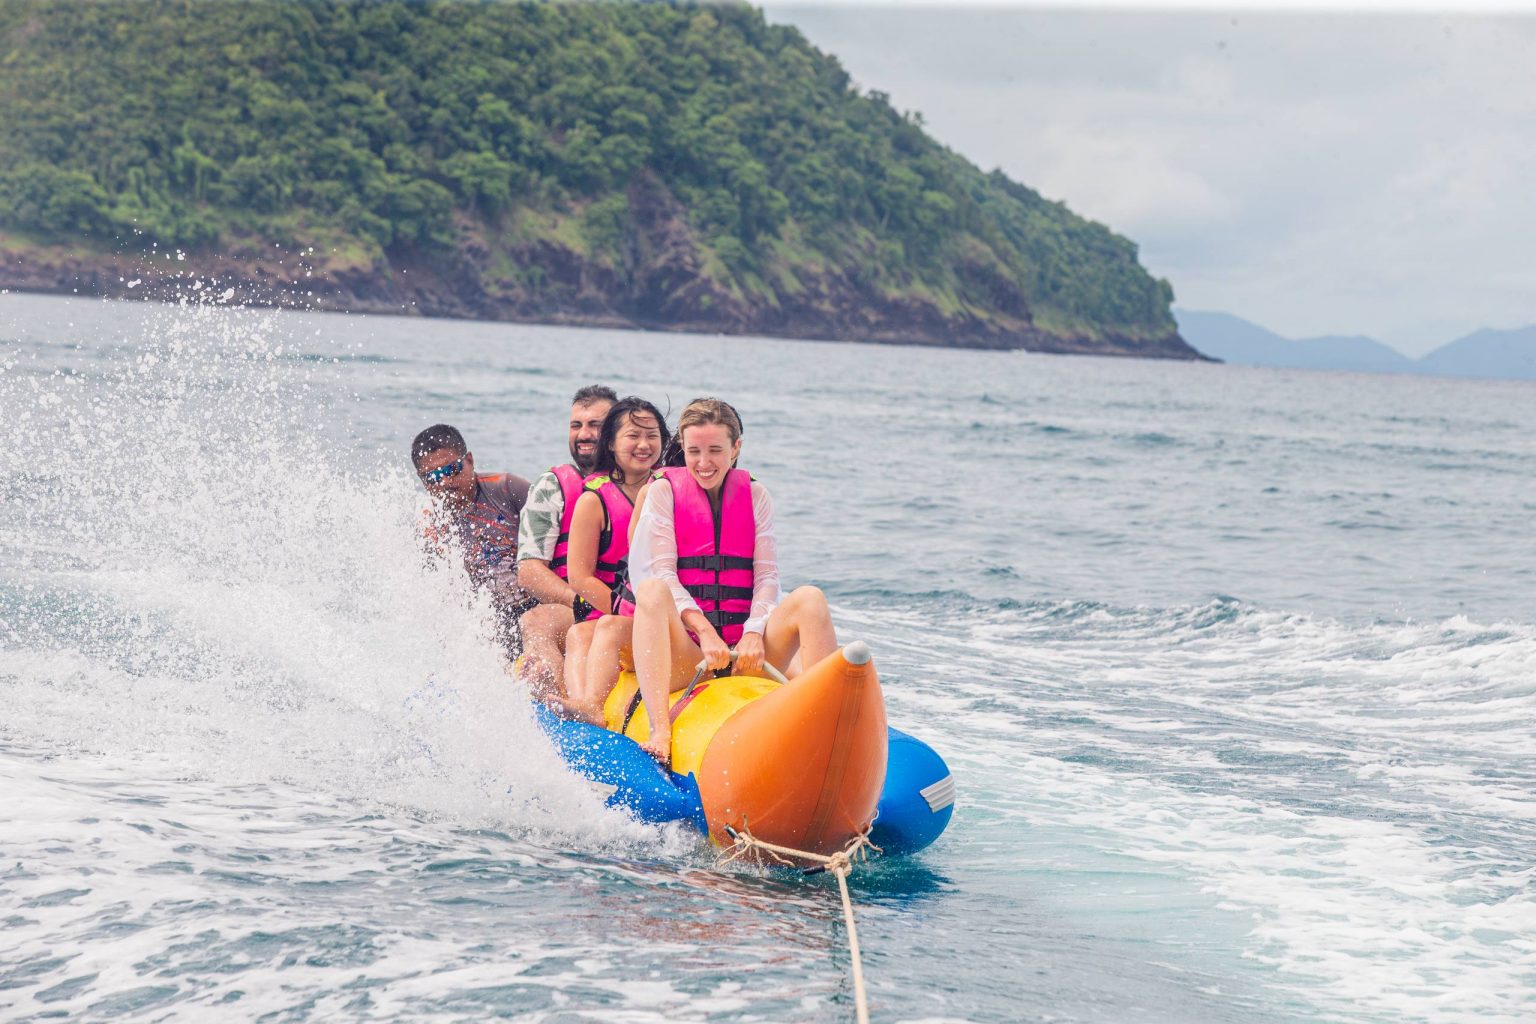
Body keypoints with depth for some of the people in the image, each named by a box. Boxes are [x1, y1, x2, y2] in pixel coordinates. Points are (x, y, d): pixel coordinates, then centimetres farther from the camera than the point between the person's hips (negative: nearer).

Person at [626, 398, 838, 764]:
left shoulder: (755, 495, 13)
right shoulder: (662, 491, 6)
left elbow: (767, 576, 5)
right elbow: (661, 574, -5)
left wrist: (754, 635, -14)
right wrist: (703, 630, -20)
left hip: (748, 650, 2)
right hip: (685, 650, -2)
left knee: (810, 599, -22)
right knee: (651, 591, -31)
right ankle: (660, 730, -46)